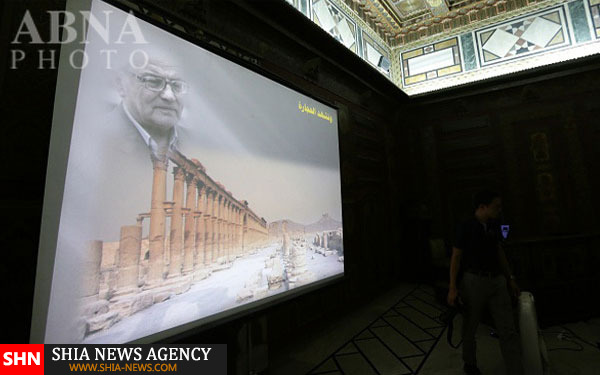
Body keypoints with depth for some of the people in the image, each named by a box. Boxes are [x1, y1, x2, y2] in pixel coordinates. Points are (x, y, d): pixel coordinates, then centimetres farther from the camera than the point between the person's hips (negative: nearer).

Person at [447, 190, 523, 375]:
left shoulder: (493, 226, 7)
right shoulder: (466, 227, -12)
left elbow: (500, 253, 16)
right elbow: (455, 257, -10)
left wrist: (510, 279, 15)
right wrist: (452, 288, -13)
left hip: (497, 281, 5)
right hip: (474, 281, -5)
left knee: (508, 329, 2)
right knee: (470, 327, 14)